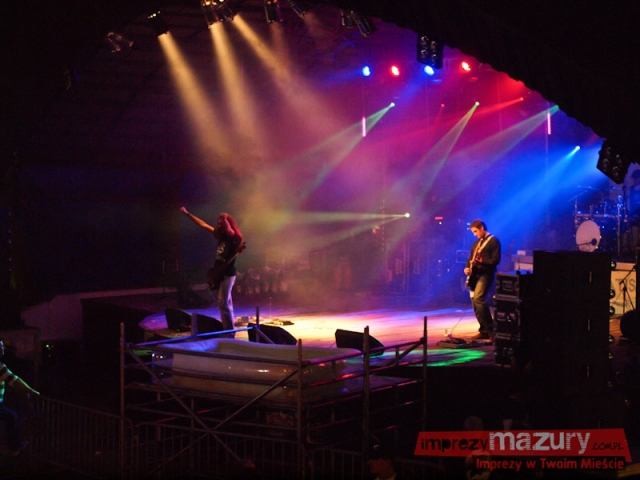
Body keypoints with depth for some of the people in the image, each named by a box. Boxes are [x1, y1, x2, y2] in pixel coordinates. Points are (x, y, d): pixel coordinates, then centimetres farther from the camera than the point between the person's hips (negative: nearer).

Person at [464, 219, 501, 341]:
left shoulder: (493, 241, -5)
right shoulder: (476, 243, 20)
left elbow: (496, 260, -13)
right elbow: (470, 258, 23)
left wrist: (481, 262, -23)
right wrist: (467, 267, 2)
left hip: (486, 274, -8)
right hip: (475, 275, 8)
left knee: (478, 299, -23)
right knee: (475, 302, 5)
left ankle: (490, 329, -17)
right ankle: (484, 331, 13)